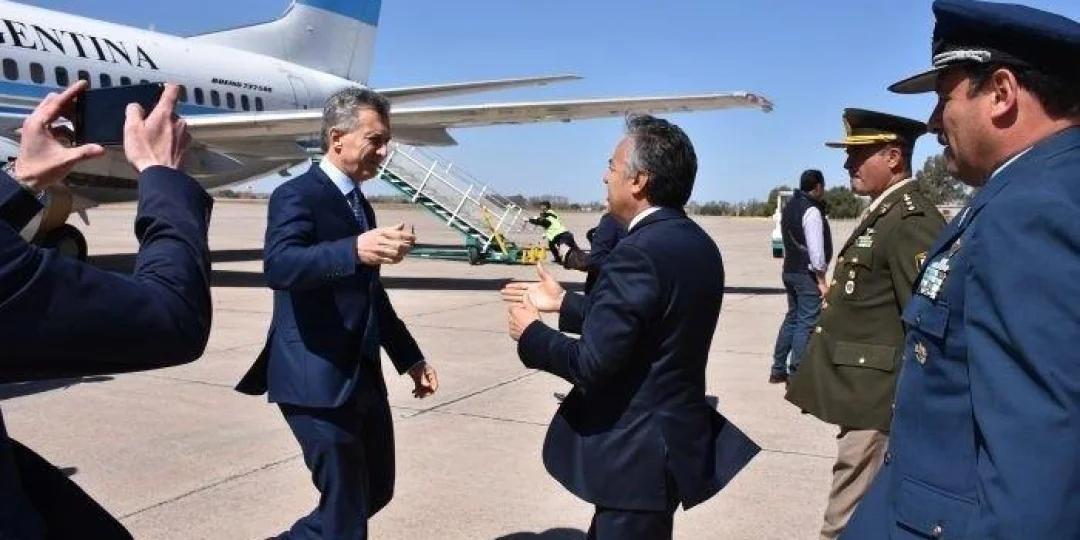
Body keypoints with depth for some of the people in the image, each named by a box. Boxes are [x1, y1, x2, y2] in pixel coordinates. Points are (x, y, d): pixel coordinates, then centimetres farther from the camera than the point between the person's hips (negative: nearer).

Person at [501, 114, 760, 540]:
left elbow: (593, 364, -23)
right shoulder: (697, 244, 5)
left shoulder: (638, 252, -24)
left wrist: (531, 335, -7)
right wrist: (565, 303, 16)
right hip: (675, 437, 9)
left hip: (639, 452, -9)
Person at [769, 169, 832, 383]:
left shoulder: (789, 207, 11)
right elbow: (816, 249, -19)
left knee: (792, 318, 16)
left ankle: (778, 369, 20)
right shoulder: (812, 211, -16)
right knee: (806, 323, -3)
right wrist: (821, 280, -14)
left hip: (790, 271, 9)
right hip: (807, 274, -9)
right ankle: (796, 374, 0)